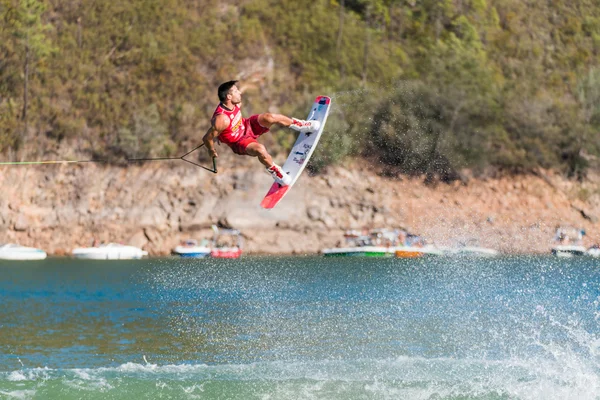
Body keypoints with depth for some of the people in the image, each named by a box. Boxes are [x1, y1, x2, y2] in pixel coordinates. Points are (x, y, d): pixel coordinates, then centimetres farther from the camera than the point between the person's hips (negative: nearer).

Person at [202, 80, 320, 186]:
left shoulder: (236, 103, -14)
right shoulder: (221, 119, -39)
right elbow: (207, 138, -28)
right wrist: (212, 151, -8)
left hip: (247, 126, 7)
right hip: (239, 142, -7)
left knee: (269, 117, -16)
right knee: (260, 149, -35)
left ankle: (300, 125, 6)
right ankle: (274, 171, -7)